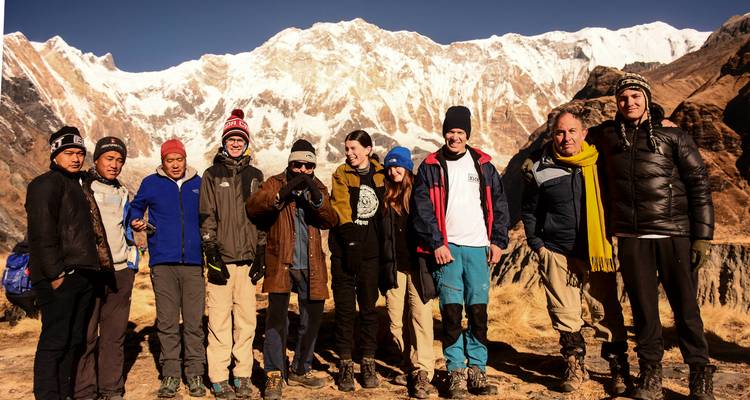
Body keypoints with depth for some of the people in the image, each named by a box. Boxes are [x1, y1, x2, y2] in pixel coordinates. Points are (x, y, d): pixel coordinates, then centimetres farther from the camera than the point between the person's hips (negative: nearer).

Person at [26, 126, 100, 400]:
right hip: (59, 277, -9)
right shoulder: (47, 183, -6)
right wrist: (55, 273, -19)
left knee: (74, 340, 13)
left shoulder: (75, 183, 22)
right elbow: (43, 233, -15)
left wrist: (88, 270, 16)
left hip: (80, 275, 9)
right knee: (55, 341, -6)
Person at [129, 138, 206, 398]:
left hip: (194, 262, 1)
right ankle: (171, 374, 13)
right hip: (162, 262, 0)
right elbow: (135, 208, 19)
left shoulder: (199, 184, 12)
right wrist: (136, 222, -2)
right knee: (167, 322, 3)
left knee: (194, 321, 1)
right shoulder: (151, 183, 9)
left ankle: (195, 374, 11)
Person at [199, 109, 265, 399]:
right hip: (221, 258, -2)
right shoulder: (212, 175, 7)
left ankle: (242, 376, 15)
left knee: (246, 319, 4)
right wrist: (212, 254, -7)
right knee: (219, 320, -2)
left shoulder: (255, 176, 15)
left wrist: (261, 254, 9)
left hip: (248, 258, 3)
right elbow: (206, 218, 1)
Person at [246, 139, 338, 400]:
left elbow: (330, 221, -5)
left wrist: (317, 199, -23)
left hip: (311, 267, 4)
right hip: (281, 264, -4)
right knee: (277, 319, -8)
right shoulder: (275, 184, 2)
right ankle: (274, 375, 5)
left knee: (312, 320, 11)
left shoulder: (319, 188, 11)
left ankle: (300, 370, 28)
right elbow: (253, 208, -17)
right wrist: (282, 194, -30)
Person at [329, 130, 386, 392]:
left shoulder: (381, 174, 9)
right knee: (344, 308, 3)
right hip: (344, 249, -1)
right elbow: (340, 208, -8)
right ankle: (345, 364, 14)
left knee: (369, 307, 7)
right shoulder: (342, 174, 4)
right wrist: (350, 236, -21)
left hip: (371, 250, 2)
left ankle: (368, 363, 20)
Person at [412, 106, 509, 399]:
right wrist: (436, 244, -10)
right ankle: (456, 372, 8)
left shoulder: (483, 164, 10)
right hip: (447, 248, -2)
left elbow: (499, 204, 11)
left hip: (478, 248, 2)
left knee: (478, 311, 4)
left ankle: (477, 369, 17)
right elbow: (422, 209, -3)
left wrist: (499, 241, 4)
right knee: (451, 311, -3)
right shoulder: (430, 167, 3)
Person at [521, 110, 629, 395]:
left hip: (597, 253, 0)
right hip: (557, 254, 0)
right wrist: (537, 245, 4)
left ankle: (619, 369, 19)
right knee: (565, 317, 7)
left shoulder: (599, 163, 1)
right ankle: (574, 366, 23)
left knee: (608, 314, 2)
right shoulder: (540, 170, 0)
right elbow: (529, 211, 9)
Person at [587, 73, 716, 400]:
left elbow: (699, 185, 1)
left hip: (674, 235, -2)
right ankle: (650, 373, 21)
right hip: (630, 238, 2)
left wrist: (702, 236, -4)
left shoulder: (672, 135, 1)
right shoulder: (607, 135, 9)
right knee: (643, 308, 8)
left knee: (685, 306, 3)